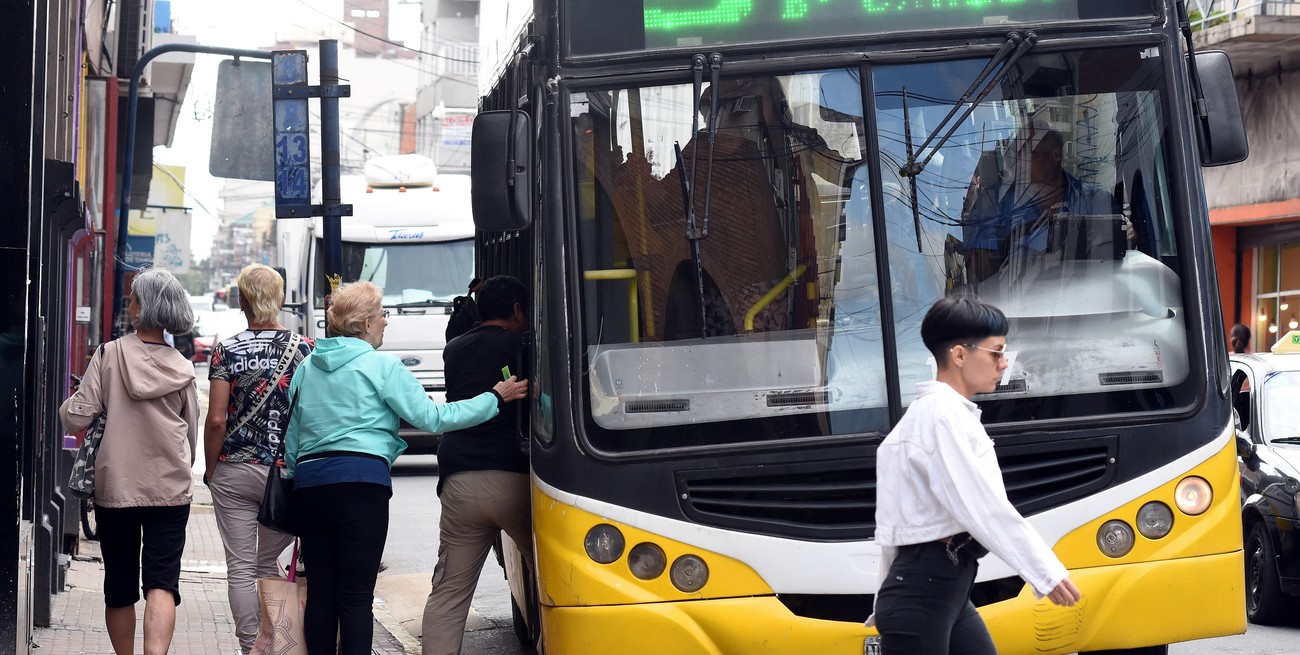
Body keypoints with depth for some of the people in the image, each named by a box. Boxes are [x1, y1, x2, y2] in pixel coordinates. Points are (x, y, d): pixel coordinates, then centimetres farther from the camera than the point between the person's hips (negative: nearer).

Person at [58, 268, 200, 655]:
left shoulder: (109, 355, -4)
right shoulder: (181, 368, 4)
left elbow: (76, 419, -6)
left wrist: (68, 405, 17)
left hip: (116, 487, -1)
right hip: (170, 490, 1)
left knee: (120, 586, 13)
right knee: (162, 582, -6)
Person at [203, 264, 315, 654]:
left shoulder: (227, 351, -5)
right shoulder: (304, 350, -2)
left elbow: (217, 420, -8)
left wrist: (210, 469, 4)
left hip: (234, 472, -1)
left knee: (241, 567, 5)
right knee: (269, 563, 16)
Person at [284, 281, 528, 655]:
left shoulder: (307, 368, 18)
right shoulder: (382, 367, -1)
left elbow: (291, 438, 20)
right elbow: (432, 418, -3)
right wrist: (496, 398, 4)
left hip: (308, 482, 6)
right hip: (360, 483, -6)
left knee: (320, 591, 9)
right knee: (356, 596, -5)